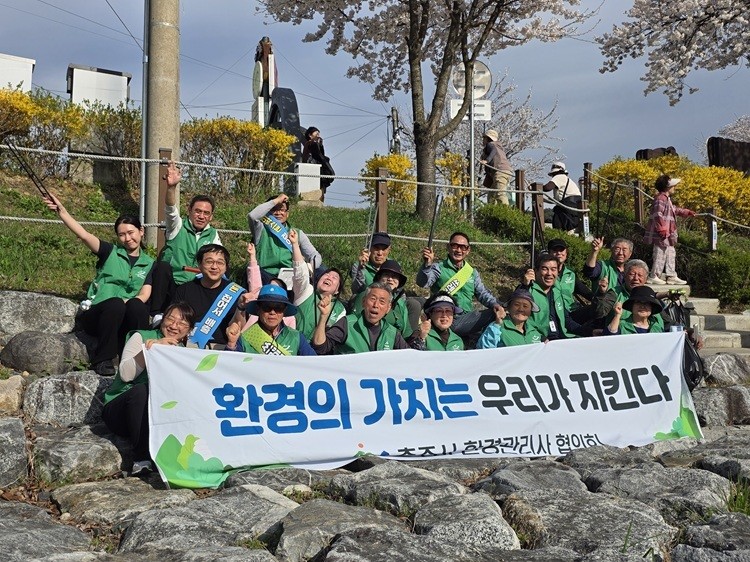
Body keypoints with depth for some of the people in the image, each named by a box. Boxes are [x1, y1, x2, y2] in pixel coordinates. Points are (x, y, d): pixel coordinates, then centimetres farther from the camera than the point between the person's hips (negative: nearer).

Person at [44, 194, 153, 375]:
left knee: (137, 306, -33)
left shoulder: (148, 263, 13)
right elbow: (83, 234, -7)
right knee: (116, 303, -36)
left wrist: (130, 303, -20)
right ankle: (102, 359, -21)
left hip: (126, 320, 1)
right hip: (96, 316, -1)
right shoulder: (110, 252, 8)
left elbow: (144, 295, 1)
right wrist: (62, 212, -21)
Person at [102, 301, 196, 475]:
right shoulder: (142, 337, 3)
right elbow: (126, 374, -13)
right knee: (142, 389, -36)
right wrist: (151, 348, -20)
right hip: (120, 408, -3)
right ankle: (142, 459, -34)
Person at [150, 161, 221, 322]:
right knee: (162, 265, -31)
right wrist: (171, 187, -38)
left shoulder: (213, 235, 14)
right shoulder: (178, 227, 3)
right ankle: (157, 315, -27)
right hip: (171, 285, -3)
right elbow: (171, 210, -18)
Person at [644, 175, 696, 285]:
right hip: (662, 235, -11)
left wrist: (687, 212, 38)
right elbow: (658, 215, -26)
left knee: (670, 255, 15)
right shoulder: (660, 200, -18)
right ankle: (654, 277, 0)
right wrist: (662, 230, -28)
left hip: (668, 235, 11)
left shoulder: (667, 199, 17)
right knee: (660, 254, -6)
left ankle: (672, 277, 22)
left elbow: (674, 209, 34)